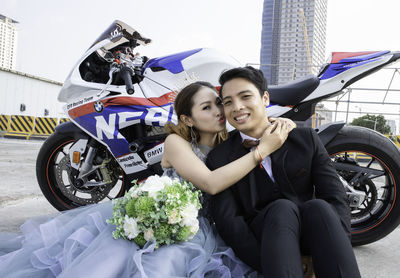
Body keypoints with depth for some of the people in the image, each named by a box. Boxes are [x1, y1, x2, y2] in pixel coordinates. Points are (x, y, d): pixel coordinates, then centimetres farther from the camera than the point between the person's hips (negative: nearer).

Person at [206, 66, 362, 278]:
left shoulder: (306, 139, 2)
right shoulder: (219, 159, -1)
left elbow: (337, 199, -4)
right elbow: (226, 219, -11)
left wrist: (334, 256, -21)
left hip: (308, 232, 2)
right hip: (260, 238, -1)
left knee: (318, 207, -30)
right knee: (282, 209, -31)